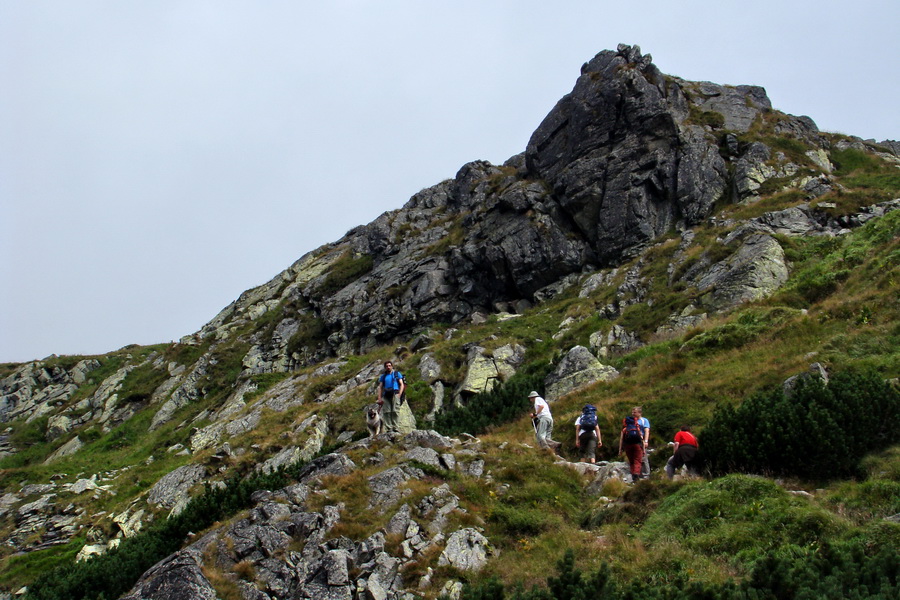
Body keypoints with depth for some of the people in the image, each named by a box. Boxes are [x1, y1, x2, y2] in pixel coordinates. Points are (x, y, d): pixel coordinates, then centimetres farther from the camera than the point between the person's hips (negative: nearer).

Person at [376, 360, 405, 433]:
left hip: (395, 394, -3)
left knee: (394, 411, -14)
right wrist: (379, 398, 4)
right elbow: (380, 387, 17)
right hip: (386, 395, 3)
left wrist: (399, 394, -6)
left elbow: (402, 384, 10)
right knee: (386, 412, -7)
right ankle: (388, 428, -9)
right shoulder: (383, 376, 23)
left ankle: (395, 427, -17)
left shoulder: (397, 374, 17)